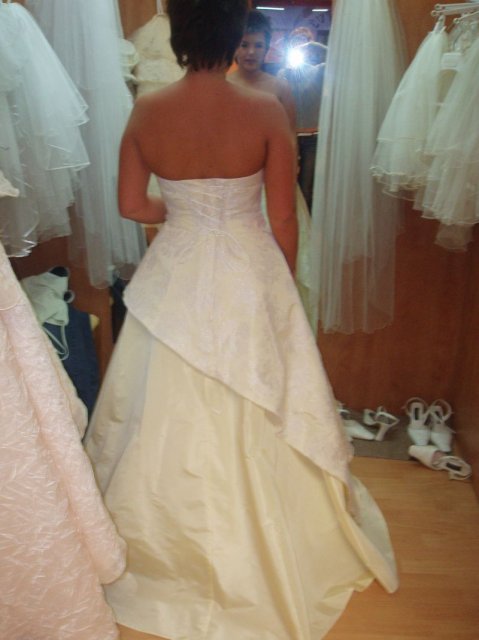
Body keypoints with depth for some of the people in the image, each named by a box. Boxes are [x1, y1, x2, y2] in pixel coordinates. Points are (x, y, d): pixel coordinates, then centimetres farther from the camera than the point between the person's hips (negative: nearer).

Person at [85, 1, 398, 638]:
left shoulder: (146, 111, -6)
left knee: (173, 416, 20)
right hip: (249, 278, -2)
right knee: (259, 423, 17)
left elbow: (132, 205, 1)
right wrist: (283, 288, 6)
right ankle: (263, 547, 40)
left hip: (175, 279, 2)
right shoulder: (266, 110, -13)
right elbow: (284, 220, -9)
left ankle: (174, 542, 45)